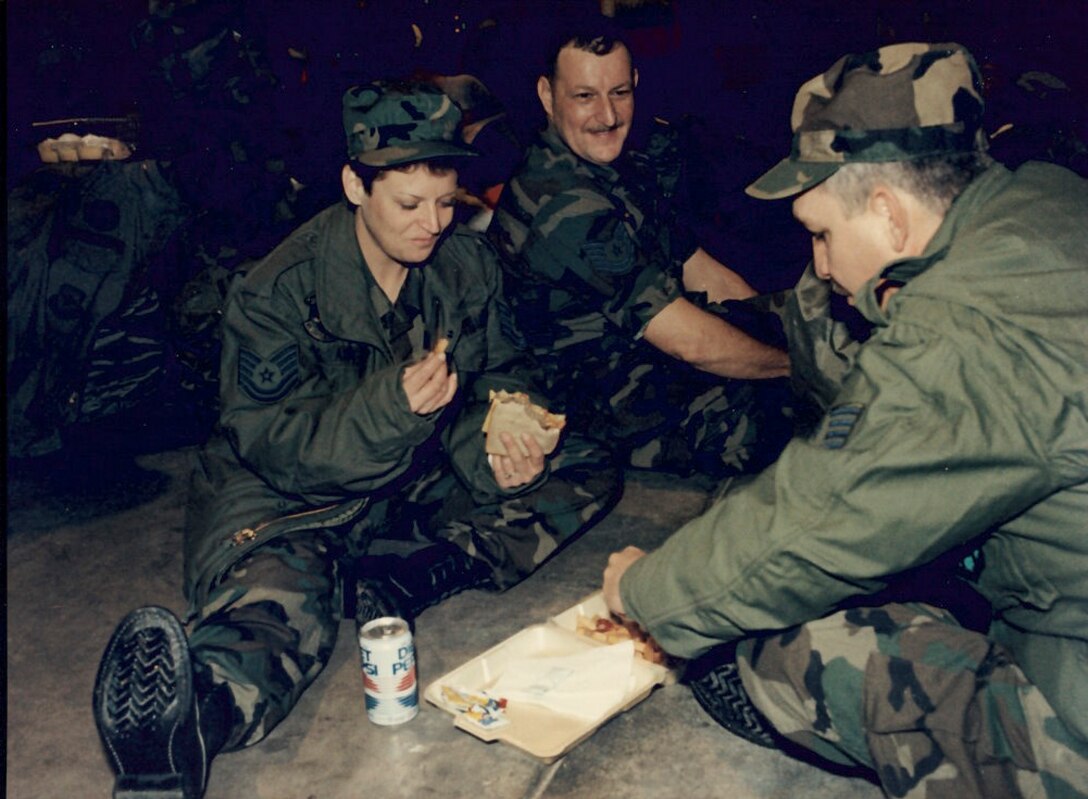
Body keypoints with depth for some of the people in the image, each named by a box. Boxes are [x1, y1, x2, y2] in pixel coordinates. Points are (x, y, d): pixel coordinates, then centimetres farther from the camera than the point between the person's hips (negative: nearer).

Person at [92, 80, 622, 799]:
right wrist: (392, 406, -38)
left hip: (420, 480, 6)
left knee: (590, 471, -10)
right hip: (284, 496, -5)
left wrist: (504, 449, -20)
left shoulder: (469, 263, -1)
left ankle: (386, 583, -27)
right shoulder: (278, 292, -15)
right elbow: (272, 448, -20)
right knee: (284, 600, -37)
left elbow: (501, 377, 5)